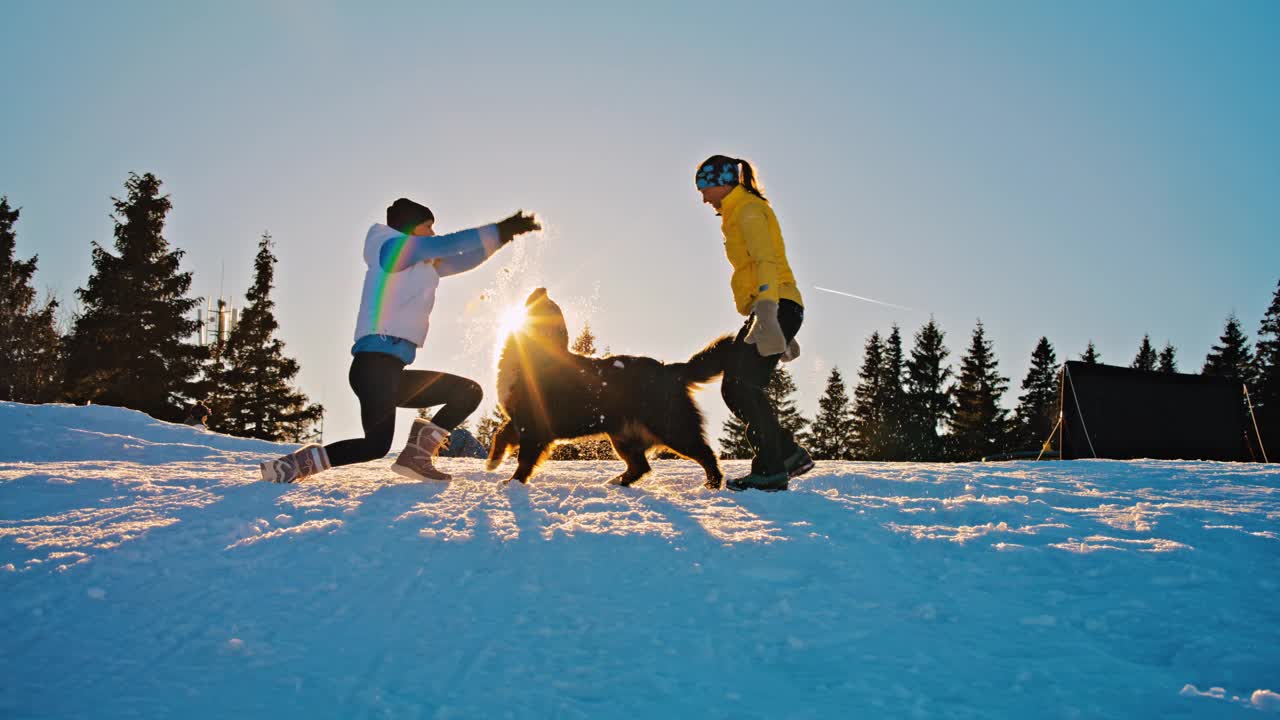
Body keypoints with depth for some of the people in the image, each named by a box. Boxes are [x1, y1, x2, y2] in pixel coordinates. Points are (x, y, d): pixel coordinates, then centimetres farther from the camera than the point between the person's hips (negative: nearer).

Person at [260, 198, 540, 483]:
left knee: (469, 392, 10)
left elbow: (461, 261, 26)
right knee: (377, 444, -19)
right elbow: (445, 245, -11)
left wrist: (500, 236, 16)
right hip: (376, 361, -10)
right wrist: (498, 231, -9)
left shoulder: (421, 265, 24)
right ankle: (298, 463, -6)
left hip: (391, 369, 10)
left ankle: (416, 455, -1)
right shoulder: (393, 247, 1)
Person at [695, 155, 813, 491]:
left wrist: (766, 314, -33)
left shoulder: (749, 211, -5)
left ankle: (771, 469, -15)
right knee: (733, 388, 5)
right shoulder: (740, 215, 25)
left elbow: (766, 263, -20)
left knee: (744, 384, -18)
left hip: (778, 306, -10)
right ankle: (789, 454, 7)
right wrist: (783, 333, 27)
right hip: (775, 310, 10)